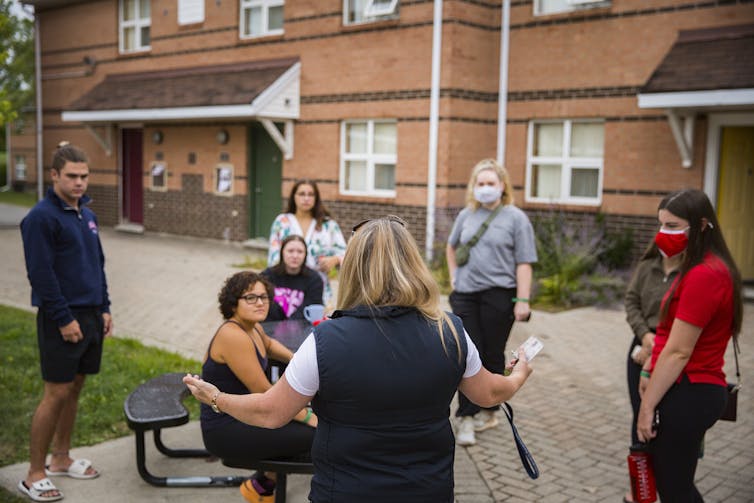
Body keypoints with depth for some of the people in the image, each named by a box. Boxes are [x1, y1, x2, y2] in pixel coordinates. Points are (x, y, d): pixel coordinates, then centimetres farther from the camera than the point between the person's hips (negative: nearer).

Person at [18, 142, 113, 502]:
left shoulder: (87, 215, 13)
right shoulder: (41, 217, -12)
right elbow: (41, 274, -17)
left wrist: (104, 308, 13)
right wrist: (64, 319, -17)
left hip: (90, 315, 8)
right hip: (61, 319, -7)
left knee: (74, 388, 14)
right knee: (57, 393, -4)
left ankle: (61, 458, 27)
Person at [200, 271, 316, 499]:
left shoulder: (252, 327, 6)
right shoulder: (233, 336, -22)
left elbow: (269, 344, 31)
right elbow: (264, 393, -22)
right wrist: (306, 416, -15)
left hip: (244, 415, 10)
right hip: (226, 431, -10)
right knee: (312, 434, -17)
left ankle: (262, 483, 22)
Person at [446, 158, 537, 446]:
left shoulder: (515, 218, -4)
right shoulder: (466, 215, 9)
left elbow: (524, 263, -8)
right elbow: (451, 246, 26)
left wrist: (523, 300, -13)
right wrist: (454, 276, 14)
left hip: (498, 296, -3)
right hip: (465, 295, 3)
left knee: (492, 355, 8)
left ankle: (488, 412, 24)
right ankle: (467, 417, 4)